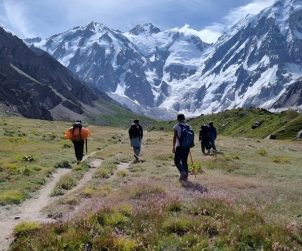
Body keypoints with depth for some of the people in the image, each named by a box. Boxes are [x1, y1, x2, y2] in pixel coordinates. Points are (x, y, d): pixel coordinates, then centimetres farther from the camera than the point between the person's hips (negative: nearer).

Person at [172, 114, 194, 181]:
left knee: (177, 161, 4)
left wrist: (173, 147, -4)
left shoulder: (177, 126, -6)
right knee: (184, 161, 14)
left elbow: (175, 137, -9)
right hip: (187, 147, 5)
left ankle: (182, 172, -18)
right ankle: (185, 176, 13)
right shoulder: (188, 126, 8)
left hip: (179, 147, -5)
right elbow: (191, 136, 9)